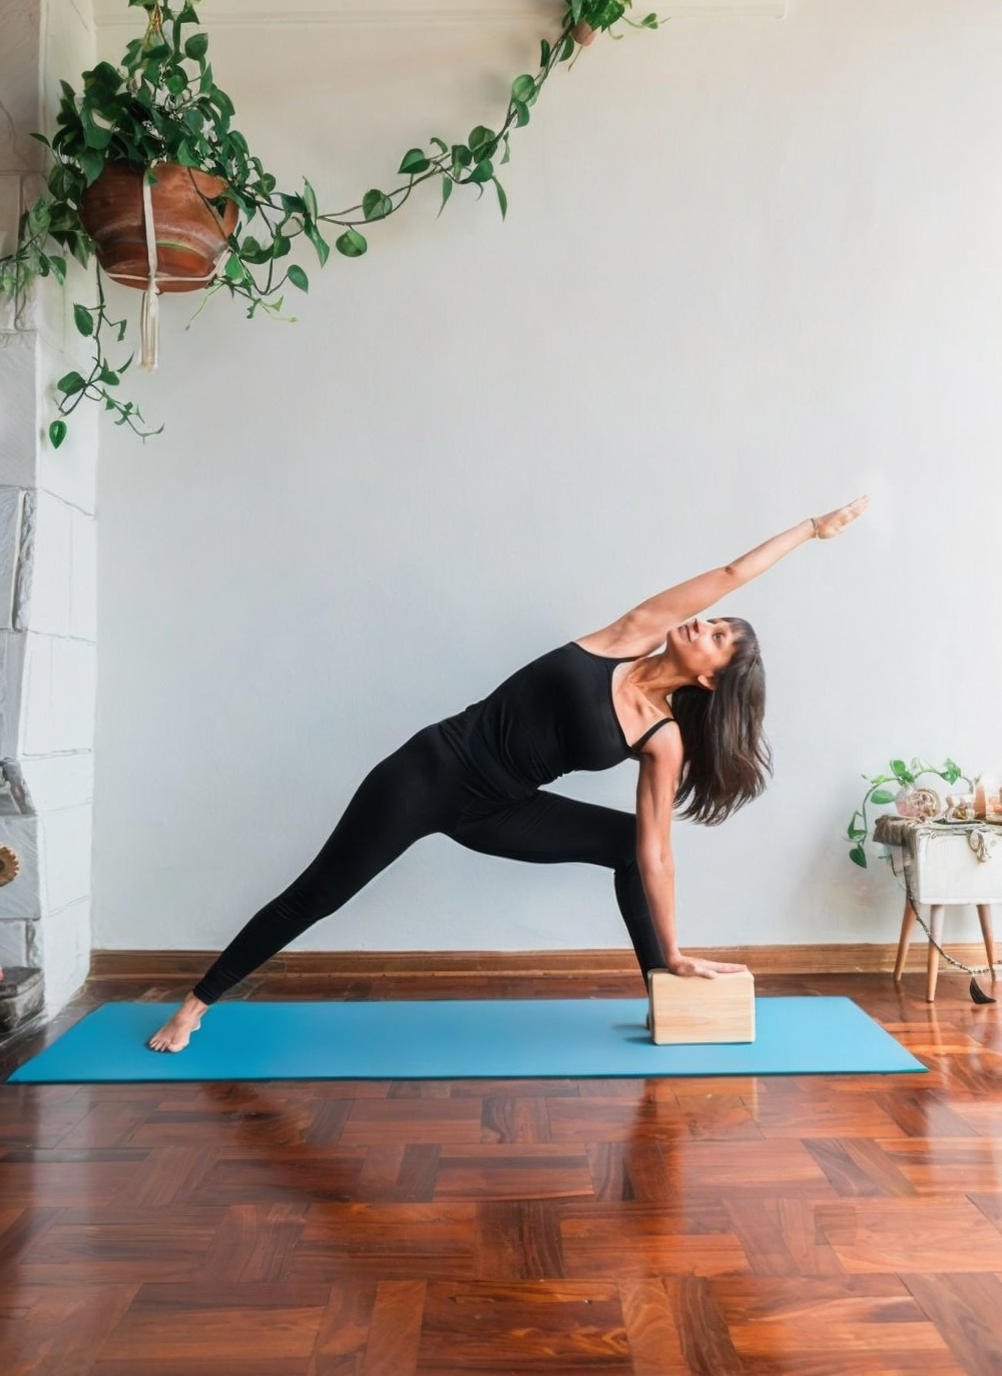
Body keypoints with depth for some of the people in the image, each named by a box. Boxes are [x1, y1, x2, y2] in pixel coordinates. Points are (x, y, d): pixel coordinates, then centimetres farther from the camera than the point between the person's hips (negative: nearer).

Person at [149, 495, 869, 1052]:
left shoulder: (664, 739, -5)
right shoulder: (631, 638, -9)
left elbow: (655, 850, -2)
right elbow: (727, 576, -7)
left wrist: (674, 954, -2)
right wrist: (808, 526, -1)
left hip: (493, 811, 3)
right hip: (432, 769, -3)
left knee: (624, 840, -7)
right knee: (316, 895, 1)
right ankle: (195, 1006, 18)